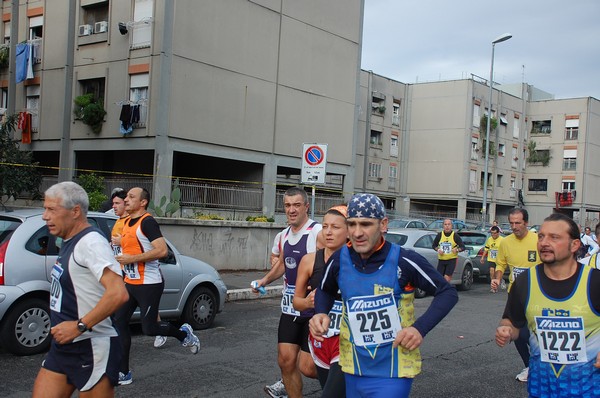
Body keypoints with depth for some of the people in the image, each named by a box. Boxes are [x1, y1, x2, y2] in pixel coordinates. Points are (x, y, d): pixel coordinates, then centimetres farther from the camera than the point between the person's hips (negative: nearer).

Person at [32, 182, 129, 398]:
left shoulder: (90, 242, -18)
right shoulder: (69, 242, 12)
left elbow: (118, 293, -28)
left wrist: (79, 326, -24)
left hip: (92, 350, -9)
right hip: (62, 346, 9)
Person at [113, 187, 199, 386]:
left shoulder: (147, 221, -15)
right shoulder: (127, 222, 13)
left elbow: (162, 250, -25)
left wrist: (132, 259, -24)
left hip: (148, 284, -9)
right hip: (130, 282, 9)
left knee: (149, 328, -5)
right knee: (119, 322, 3)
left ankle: (184, 334, 23)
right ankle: (124, 373, 11)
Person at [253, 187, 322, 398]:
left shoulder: (318, 232, -15)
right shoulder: (284, 235, 10)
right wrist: (266, 279, 11)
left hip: (313, 307, -6)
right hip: (289, 307, 7)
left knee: (307, 367, -5)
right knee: (286, 360, 6)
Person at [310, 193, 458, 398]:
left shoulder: (403, 260, -16)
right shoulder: (339, 260, -6)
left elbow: (447, 293, -7)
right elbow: (325, 291, 15)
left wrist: (420, 328, -20)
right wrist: (321, 314, -6)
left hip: (394, 371, -4)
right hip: (353, 369, 4)